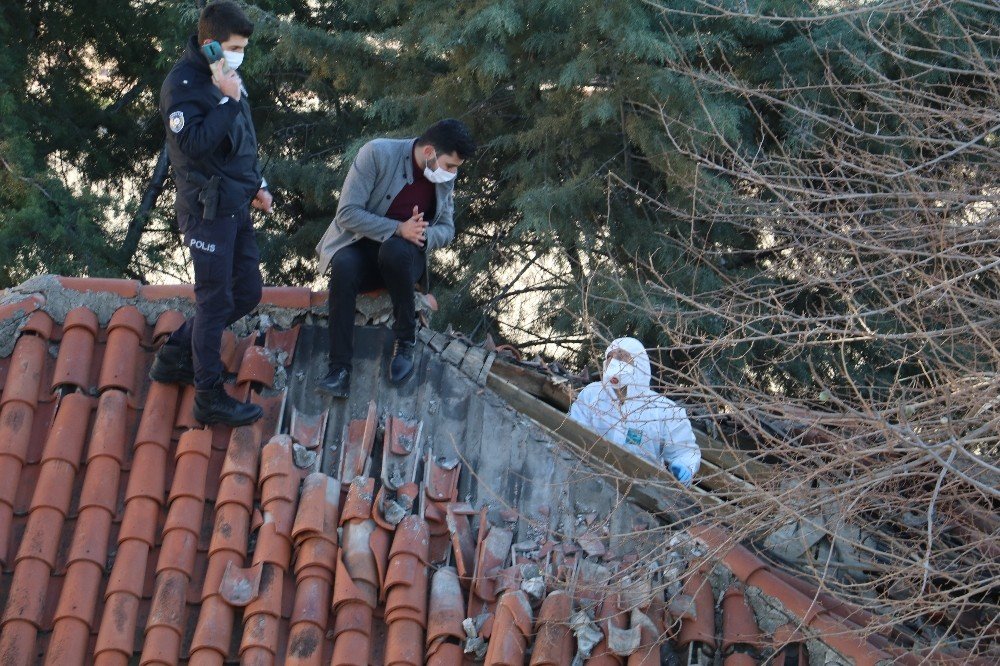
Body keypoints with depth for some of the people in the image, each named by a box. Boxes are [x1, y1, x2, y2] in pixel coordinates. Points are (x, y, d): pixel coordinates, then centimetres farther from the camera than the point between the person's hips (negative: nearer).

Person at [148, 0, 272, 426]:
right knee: (216, 300, -2)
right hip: (208, 210, -9)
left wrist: (257, 185, 16)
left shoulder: (227, 77, 10)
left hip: (237, 207, 9)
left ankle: (176, 356, 27)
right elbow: (194, 145, -28)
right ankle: (209, 398, 8)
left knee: (246, 294, 13)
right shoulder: (183, 84, -16)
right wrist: (227, 101, -26)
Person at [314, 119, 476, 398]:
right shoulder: (377, 154, -15)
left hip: (404, 253, 2)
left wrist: (425, 235, -15)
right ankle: (340, 369, -35)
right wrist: (398, 228, -27)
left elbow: (446, 229, 9)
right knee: (344, 268, -38)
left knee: (394, 250, -36)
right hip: (361, 245, -2)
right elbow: (347, 213, -17)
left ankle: (405, 337, -18)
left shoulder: (445, 177, 0)